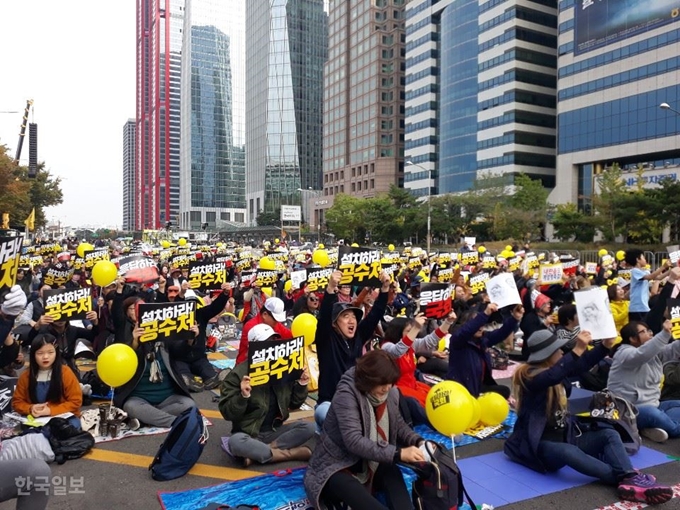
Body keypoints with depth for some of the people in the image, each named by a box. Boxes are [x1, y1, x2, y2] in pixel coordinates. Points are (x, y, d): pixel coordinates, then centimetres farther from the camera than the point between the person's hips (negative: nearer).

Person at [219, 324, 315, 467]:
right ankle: (290, 453, -22)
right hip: (249, 433, -4)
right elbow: (227, 413, -14)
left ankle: (257, 453, -19)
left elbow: (294, 404, 11)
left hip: (274, 431, 4)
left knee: (308, 427, -19)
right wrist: (243, 396, -30)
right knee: (235, 442, -36)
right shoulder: (239, 373, -12)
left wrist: (301, 384, -5)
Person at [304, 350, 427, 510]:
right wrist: (397, 453, -37)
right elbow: (354, 441, -32)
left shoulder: (391, 393, -2)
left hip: (371, 463, 7)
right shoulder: (346, 394, -24)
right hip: (337, 466, -7)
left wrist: (418, 442, -9)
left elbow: (399, 425, 13)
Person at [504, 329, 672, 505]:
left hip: (565, 435, 9)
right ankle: (627, 478, -39)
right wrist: (577, 350, -43)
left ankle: (629, 479, -34)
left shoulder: (556, 368, 9)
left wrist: (605, 345, -4)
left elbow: (581, 365, 10)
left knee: (609, 434, -10)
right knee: (568, 452, -39)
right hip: (541, 442, -9)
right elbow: (552, 377, -37)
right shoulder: (529, 375, -17)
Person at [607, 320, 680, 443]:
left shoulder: (655, 352, 12)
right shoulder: (624, 353, -15)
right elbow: (642, 354, -36)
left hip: (651, 406, 10)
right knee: (651, 413, -37)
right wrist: (665, 333, -43)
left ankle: (655, 427, -21)